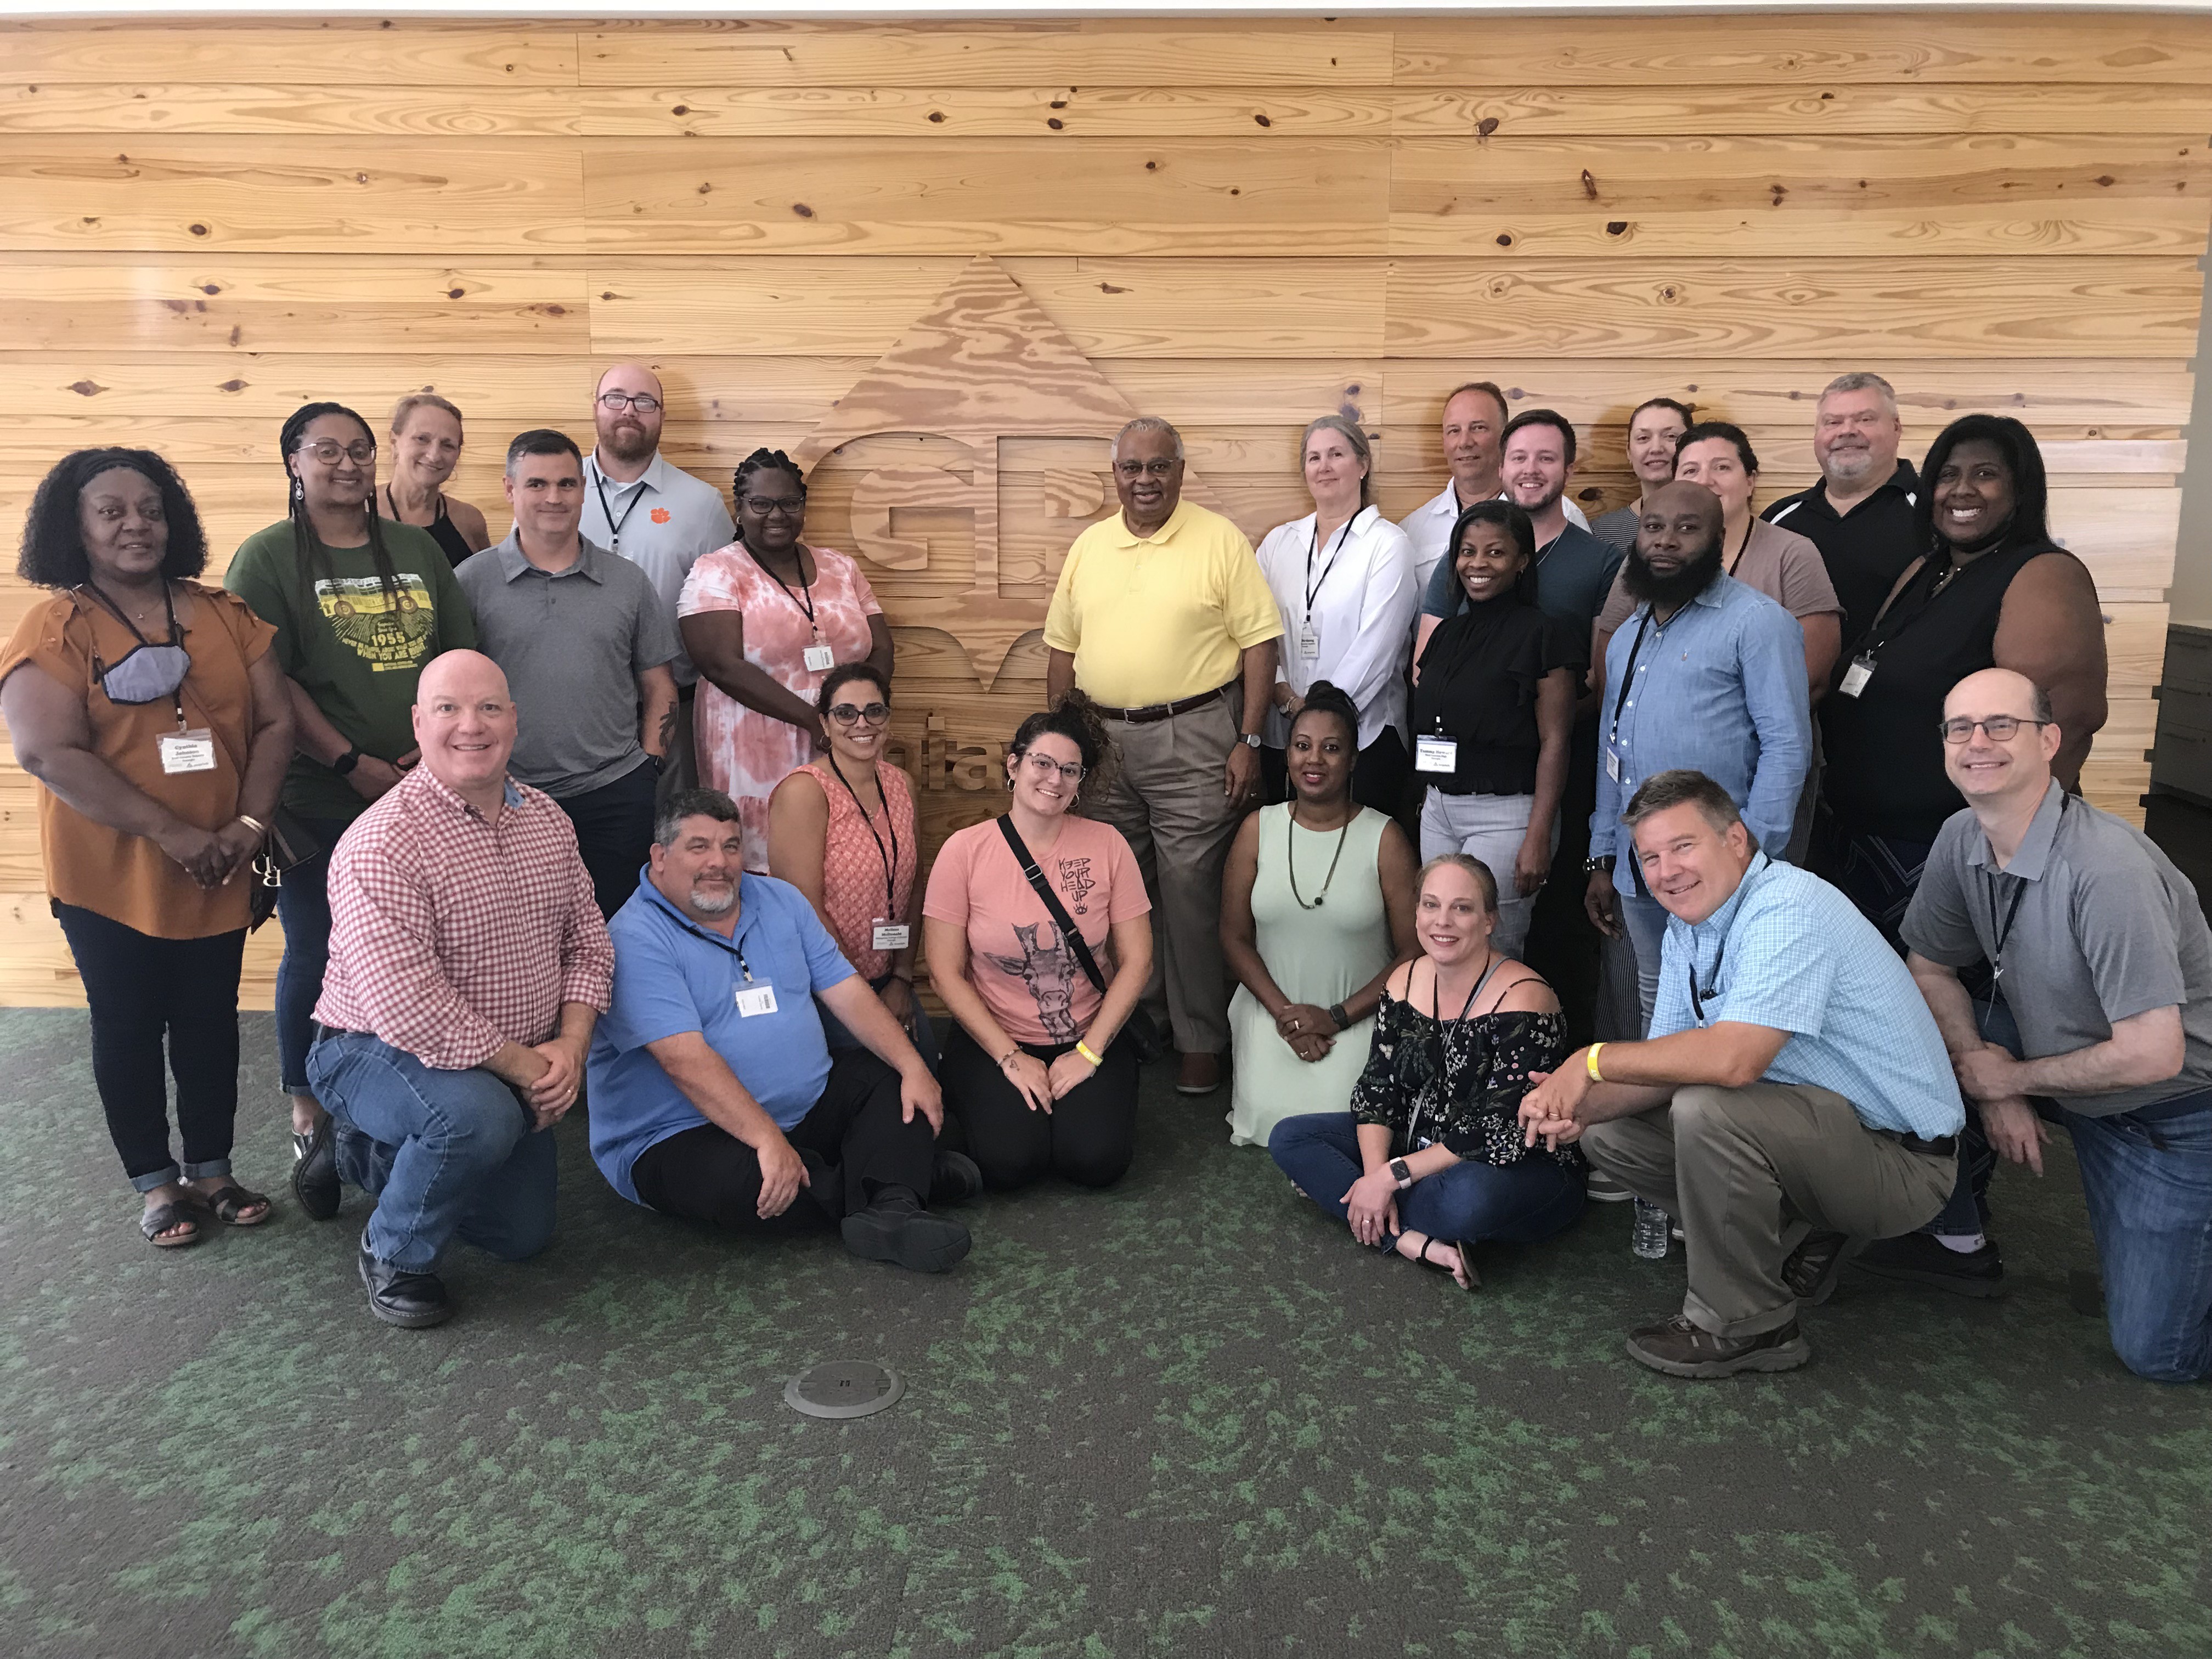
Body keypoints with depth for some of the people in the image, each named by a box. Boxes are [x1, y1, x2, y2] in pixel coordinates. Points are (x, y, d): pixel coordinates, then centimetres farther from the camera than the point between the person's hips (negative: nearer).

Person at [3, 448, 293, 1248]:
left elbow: (275, 722, 0)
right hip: (111, 876, -3)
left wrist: (249, 824, -12)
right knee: (129, 1029, 11)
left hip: (218, 875, 3)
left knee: (210, 1022, 13)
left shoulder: (223, 614, 3)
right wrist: (171, 833, -22)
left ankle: (212, 1170, 29)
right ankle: (157, 1183, 27)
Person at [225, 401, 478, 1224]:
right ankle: (311, 1122, 19)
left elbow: (461, 654, 9)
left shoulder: (416, 549, 12)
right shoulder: (267, 558, -1)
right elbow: (269, 681, -9)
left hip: (424, 794, 3)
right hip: (319, 803, -3)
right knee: (316, 956, 3)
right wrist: (353, 764, -15)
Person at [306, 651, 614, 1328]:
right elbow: (406, 1007, -31)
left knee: (524, 1238, 14)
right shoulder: (384, 845, -25)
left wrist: (569, 1045, -14)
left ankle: (374, 1155, 37)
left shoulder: (547, 818, -2)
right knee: (478, 1116, -39)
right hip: (376, 1051, -7)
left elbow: (587, 942, 2)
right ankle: (392, 1255, -7)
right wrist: (524, 1066, -25)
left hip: (515, 1071, 7)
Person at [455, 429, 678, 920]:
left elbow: (658, 685, 13)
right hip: (506, 799, -1)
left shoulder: (628, 581, 10)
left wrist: (650, 763, 4)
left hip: (615, 793, 1)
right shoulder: (472, 581, 3)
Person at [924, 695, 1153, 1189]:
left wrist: (1090, 1052, -9)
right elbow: (947, 973, -7)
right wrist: (1010, 1058, -12)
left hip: (1090, 1039, 1)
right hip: (993, 1039, -1)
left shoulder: (1107, 845, -4)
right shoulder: (965, 851, -8)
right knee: (1008, 1162, -22)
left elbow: (1136, 961, -3)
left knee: (1096, 1160, -20)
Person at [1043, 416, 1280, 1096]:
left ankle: (1200, 1039, 10)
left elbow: (1259, 641, -5)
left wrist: (1249, 741, -11)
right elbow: (1062, 647, 16)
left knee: (1190, 892, -3)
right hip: (1102, 739, 5)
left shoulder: (1220, 540, -3)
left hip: (1193, 740, -5)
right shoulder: (1089, 546, 11)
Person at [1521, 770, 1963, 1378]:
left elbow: (1734, 1059, -36)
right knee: (1609, 1130, 2)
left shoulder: (1786, 909, -24)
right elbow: (1671, 1062, 3)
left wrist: (1594, 1060, -25)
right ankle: (1797, 1244, 10)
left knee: (1706, 1109, -32)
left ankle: (1746, 1326, -11)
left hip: (1900, 1156, -9)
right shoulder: (1689, 925, 5)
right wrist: (1579, 1105, -16)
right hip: (1816, 1123, 9)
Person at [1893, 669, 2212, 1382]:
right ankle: (1960, 1242, 8)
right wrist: (1993, 1095, -8)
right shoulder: (1962, 840, -10)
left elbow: (2152, 1055, -31)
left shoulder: (2105, 868, -32)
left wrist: (2009, 1078, -16)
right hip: (2068, 1066, 7)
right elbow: (1929, 968, 3)